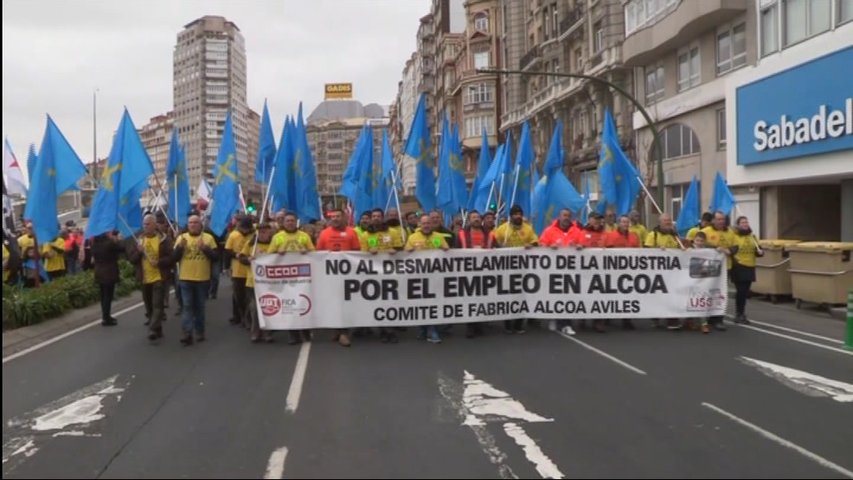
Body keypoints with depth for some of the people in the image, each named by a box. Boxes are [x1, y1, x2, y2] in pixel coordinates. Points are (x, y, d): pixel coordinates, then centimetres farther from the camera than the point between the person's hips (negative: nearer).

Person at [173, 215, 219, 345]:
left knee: (199, 307, 10)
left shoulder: (208, 238, 1)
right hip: (186, 278, 0)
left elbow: (216, 257, -4)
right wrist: (180, 247, -16)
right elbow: (174, 258, 1)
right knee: (188, 306, -4)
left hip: (203, 279, 0)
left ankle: (200, 332, 19)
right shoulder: (181, 238, 5)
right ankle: (187, 333, -8)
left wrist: (205, 248, -18)